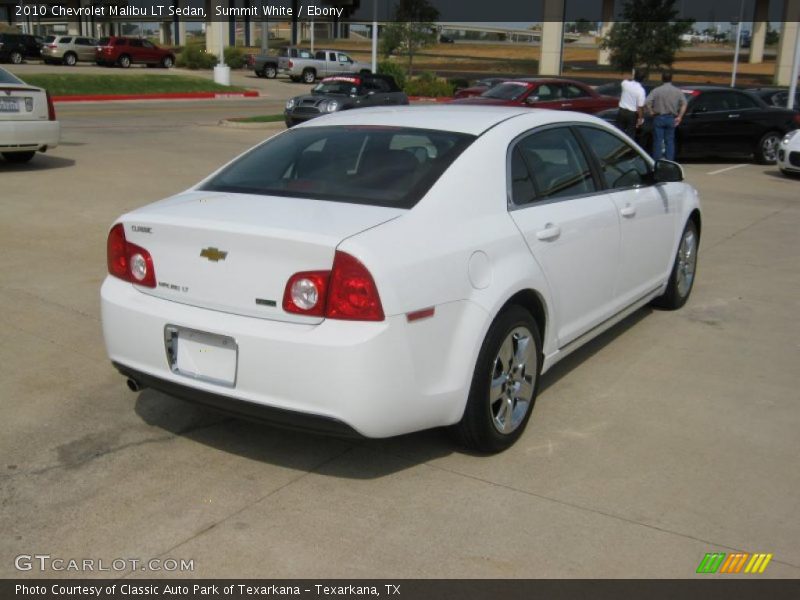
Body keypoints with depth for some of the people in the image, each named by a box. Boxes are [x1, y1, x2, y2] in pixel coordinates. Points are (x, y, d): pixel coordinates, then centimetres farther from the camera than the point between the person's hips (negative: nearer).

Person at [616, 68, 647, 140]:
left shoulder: (625, 83, -8)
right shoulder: (641, 91, -19)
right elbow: (640, 107, -17)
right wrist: (640, 119, -8)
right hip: (632, 114, -4)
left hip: (622, 111, 4)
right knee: (630, 135, 6)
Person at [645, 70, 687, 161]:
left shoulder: (657, 90, -6)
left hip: (659, 118, -2)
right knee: (670, 141, 9)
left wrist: (651, 112, -3)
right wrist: (679, 117, 0)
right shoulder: (678, 91, 2)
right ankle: (670, 161, 9)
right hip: (671, 119, 2)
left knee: (658, 141, 3)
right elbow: (684, 104, -4)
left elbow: (647, 103, -16)